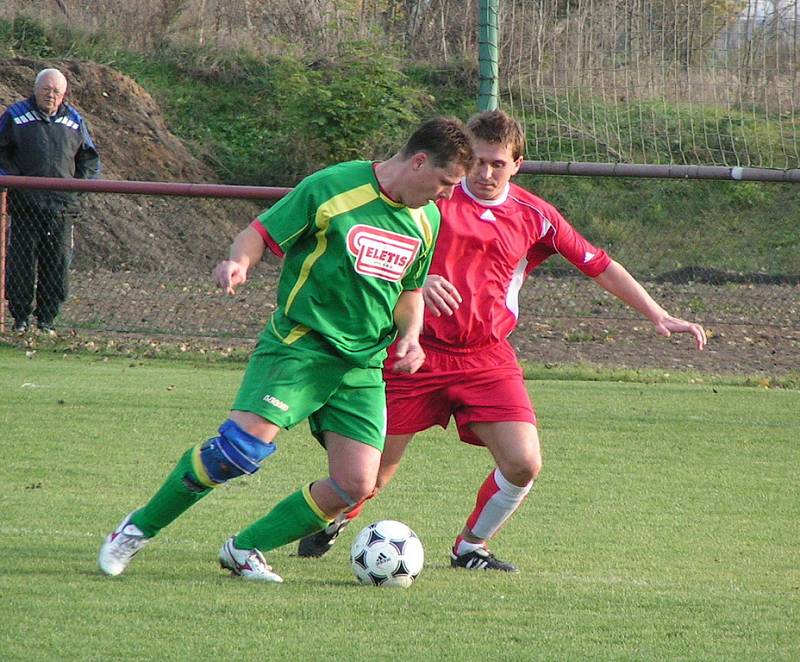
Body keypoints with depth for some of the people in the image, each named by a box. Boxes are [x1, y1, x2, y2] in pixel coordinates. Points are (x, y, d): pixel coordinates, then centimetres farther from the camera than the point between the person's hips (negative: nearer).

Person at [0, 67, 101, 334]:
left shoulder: (74, 121, 12)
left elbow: (89, 157, 21)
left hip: (62, 205, 2)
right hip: (25, 204, -2)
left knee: (57, 265, 1)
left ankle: (46, 319, 9)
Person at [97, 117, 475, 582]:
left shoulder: (426, 220, 10)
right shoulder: (332, 189, -10)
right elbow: (262, 233, -6)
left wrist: (409, 336, 5)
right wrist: (239, 262, -28)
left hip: (363, 366, 6)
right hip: (298, 345, -6)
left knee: (355, 487, -7)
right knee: (244, 443, -23)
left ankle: (245, 550, 10)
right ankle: (139, 528, -4)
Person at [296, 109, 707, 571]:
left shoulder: (534, 216, 4)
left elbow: (601, 267, 9)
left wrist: (659, 316, 5)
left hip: (487, 359, 2)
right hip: (419, 352, -2)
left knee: (525, 464, -13)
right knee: (377, 468, 4)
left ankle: (471, 548, 11)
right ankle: (332, 522, 37)